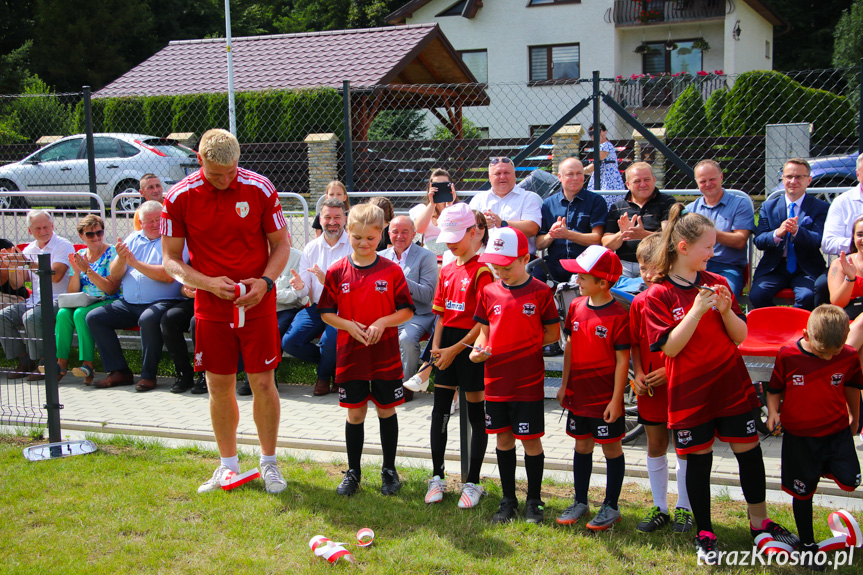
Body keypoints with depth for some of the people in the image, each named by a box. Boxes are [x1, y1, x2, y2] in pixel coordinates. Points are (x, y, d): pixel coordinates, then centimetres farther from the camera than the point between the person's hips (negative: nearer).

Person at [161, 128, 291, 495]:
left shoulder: (259, 189, -6)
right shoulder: (179, 198, -5)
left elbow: (281, 244, 3)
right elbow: (171, 260, 0)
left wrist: (265, 281, -14)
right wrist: (208, 283, -16)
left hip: (256, 301, -1)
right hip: (211, 305, 1)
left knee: (263, 383, 2)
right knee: (219, 387, 7)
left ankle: (269, 464, 18)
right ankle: (228, 465, 24)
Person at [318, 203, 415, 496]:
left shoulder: (392, 270, -3)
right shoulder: (337, 272, -1)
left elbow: (407, 310, -1)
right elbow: (326, 312, 3)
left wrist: (383, 322, -17)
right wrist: (348, 325, -13)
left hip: (386, 354, 0)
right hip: (350, 354, 1)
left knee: (387, 410, 9)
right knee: (355, 412, 8)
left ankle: (389, 470, 24)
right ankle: (353, 472, 22)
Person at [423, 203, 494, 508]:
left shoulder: (482, 271, -11)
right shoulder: (446, 270, 12)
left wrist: (455, 349, -15)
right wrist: (436, 346, 1)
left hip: (471, 344, -7)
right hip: (447, 345, 7)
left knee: (476, 413, 4)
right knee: (440, 409, 8)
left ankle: (473, 482, 12)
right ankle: (437, 477, 20)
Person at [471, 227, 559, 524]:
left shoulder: (540, 291, -7)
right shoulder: (489, 292, 4)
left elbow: (553, 333, -2)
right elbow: (484, 331, 10)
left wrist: (526, 344, -10)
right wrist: (478, 349, -9)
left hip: (528, 382, -4)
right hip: (496, 379, 4)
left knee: (531, 441, 3)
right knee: (503, 438, 12)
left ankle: (534, 501, 19)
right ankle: (508, 500, 26)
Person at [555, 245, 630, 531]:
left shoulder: (618, 315, -16)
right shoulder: (576, 307, 3)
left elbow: (622, 359, -13)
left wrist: (616, 399, -14)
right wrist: (564, 385, 11)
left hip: (605, 398, -6)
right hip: (578, 394, 6)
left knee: (612, 448, 7)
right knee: (582, 446, 15)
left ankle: (610, 507, 19)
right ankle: (580, 502, 28)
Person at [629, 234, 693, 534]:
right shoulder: (640, 302, 1)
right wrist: (638, 373, -4)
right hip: (649, 386, 4)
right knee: (655, 444, 11)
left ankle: (683, 508, 22)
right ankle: (659, 507, 23)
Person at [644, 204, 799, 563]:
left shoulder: (718, 283, 4)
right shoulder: (659, 295, -8)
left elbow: (740, 336, 4)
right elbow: (670, 348, -16)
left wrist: (726, 310, -14)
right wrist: (697, 310, -22)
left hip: (732, 386, 3)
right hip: (690, 393, -3)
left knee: (749, 452, 8)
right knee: (698, 461, 5)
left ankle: (759, 523, 27)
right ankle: (704, 534, 21)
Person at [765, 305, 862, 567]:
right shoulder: (787, 356, -14)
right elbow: (774, 389, -1)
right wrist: (773, 412, -18)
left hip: (837, 431, 2)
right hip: (799, 435, -1)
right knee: (803, 491, 8)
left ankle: (823, 467, 22)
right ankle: (807, 543, 27)